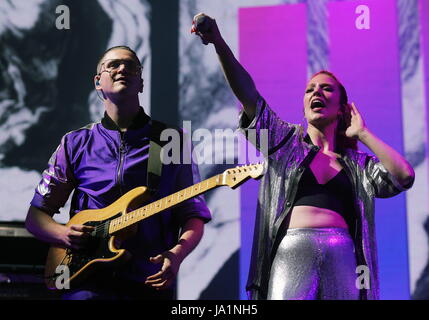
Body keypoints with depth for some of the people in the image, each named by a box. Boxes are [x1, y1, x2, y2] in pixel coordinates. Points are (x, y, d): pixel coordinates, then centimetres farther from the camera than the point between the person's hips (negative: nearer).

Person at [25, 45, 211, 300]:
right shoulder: (76, 143, 11)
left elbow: (194, 216, 6)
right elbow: (36, 215, 14)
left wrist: (177, 254, -13)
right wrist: (65, 235, -7)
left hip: (150, 281, 0)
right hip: (89, 281, 1)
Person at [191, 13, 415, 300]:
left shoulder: (359, 164, 20)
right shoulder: (286, 141, 18)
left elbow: (404, 176, 3)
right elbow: (248, 94, 5)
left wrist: (362, 133, 13)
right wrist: (219, 43, -8)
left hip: (343, 259, 2)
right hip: (291, 254, -1)